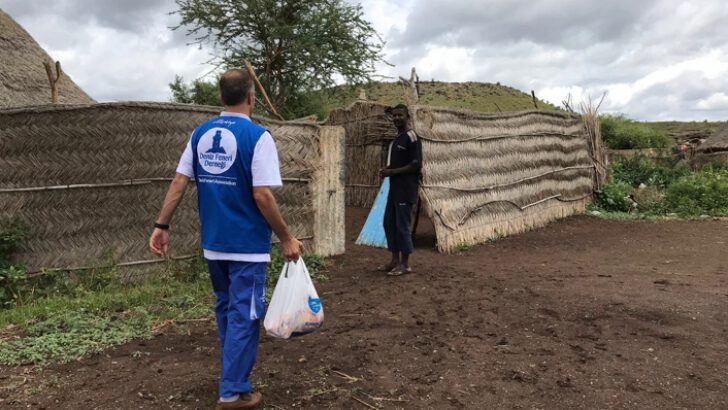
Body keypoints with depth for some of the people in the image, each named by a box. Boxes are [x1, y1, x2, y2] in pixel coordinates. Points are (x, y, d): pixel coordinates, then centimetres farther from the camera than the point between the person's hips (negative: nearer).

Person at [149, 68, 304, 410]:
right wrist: (286, 238, -12)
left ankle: (234, 373, 37)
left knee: (226, 308, 21)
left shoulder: (200, 134, 4)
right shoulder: (257, 136, -14)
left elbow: (178, 183, 3)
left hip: (212, 242, 6)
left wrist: (162, 225, 8)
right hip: (247, 244, -6)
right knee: (244, 314, 4)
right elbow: (262, 195, -20)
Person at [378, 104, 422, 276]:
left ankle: (405, 264, 6)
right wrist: (387, 170, 5)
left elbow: (416, 165, -18)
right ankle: (395, 260, 20)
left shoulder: (412, 137, -12)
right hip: (395, 188, 9)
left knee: (403, 225, -4)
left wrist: (392, 172, -16)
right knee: (389, 223, 11)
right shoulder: (397, 139, 16)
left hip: (406, 190, -9)